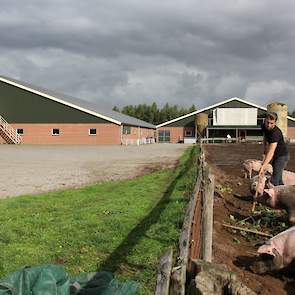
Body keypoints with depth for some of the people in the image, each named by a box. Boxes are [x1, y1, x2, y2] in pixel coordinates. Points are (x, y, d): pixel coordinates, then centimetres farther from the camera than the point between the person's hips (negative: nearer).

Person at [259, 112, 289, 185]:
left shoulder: (276, 133, -34)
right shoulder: (263, 127, -9)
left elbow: (271, 152, -42)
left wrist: (263, 166, -50)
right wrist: (265, 153, 2)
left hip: (282, 156, -8)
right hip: (275, 155, 8)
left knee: (274, 181, -16)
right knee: (278, 178, 20)